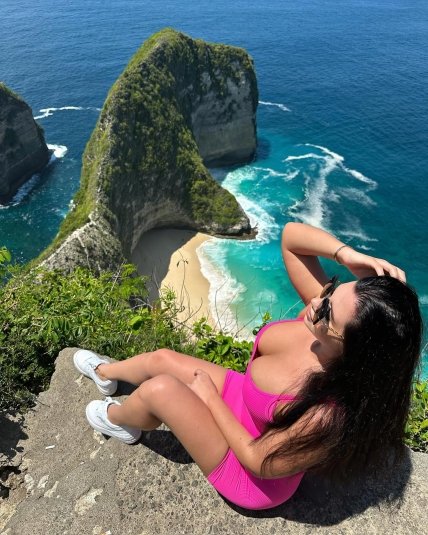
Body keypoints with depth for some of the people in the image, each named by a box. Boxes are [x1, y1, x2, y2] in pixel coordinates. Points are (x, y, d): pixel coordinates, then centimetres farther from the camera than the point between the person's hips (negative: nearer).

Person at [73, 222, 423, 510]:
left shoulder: (330, 415, -40)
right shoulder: (329, 306, -26)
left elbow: (258, 461, -25)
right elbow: (291, 235, -19)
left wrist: (208, 395, -15)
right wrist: (348, 254, -37)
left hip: (250, 478, -5)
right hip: (242, 398, 6)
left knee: (160, 388, -18)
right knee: (161, 359, 9)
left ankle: (117, 420, 23)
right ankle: (106, 373, 47)